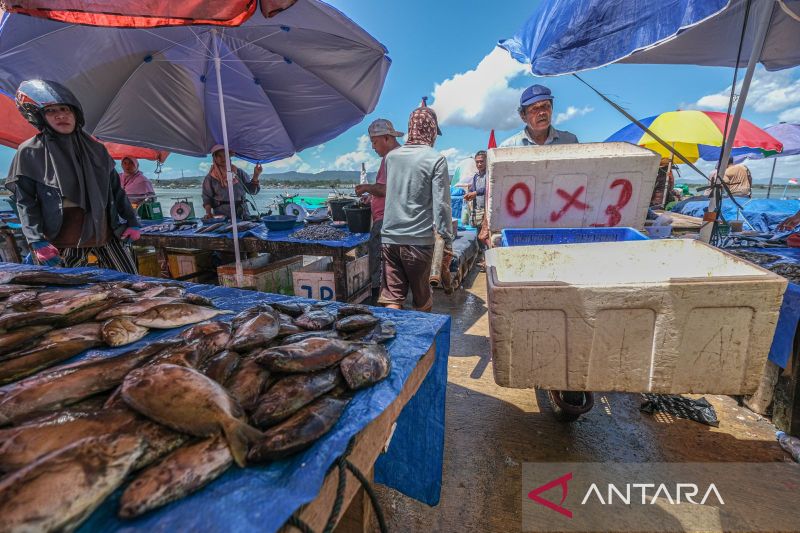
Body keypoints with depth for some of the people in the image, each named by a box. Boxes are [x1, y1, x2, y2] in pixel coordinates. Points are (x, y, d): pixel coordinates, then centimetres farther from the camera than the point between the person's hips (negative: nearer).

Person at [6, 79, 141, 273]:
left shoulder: (96, 149, 10)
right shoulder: (29, 152, 1)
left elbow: (116, 190, 13)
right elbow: (25, 203, -2)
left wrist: (131, 222, 7)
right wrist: (37, 242, -12)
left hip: (106, 234, 3)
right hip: (64, 242, -3)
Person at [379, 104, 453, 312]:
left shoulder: (391, 156, 9)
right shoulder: (436, 159, -6)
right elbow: (441, 205, -10)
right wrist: (447, 241, -5)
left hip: (389, 237, 4)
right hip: (419, 240, -3)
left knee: (392, 297, 6)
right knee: (422, 297, 15)